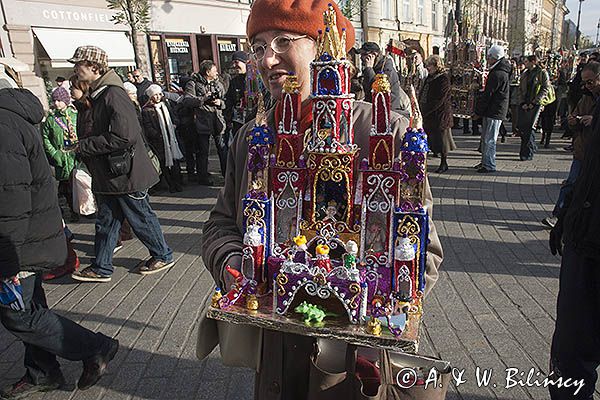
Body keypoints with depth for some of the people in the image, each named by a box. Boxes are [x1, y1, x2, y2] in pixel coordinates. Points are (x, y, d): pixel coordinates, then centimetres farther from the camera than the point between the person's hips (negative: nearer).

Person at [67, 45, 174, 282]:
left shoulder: (113, 95, -19)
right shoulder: (97, 94, 12)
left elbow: (122, 137, -27)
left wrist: (83, 147, -19)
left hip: (124, 172, -9)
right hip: (107, 172, 9)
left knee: (140, 218, 6)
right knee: (106, 220, 15)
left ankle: (163, 256, 25)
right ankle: (101, 267, 27)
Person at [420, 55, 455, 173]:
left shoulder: (444, 79, -13)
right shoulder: (429, 77, 14)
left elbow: (440, 99, -19)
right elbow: (422, 94, 18)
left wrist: (425, 111, -20)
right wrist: (420, 108, 3)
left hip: (440, 114, -8)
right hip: (428, 114, 8)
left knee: (441, 138, 1)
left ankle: (444, 163, 13)